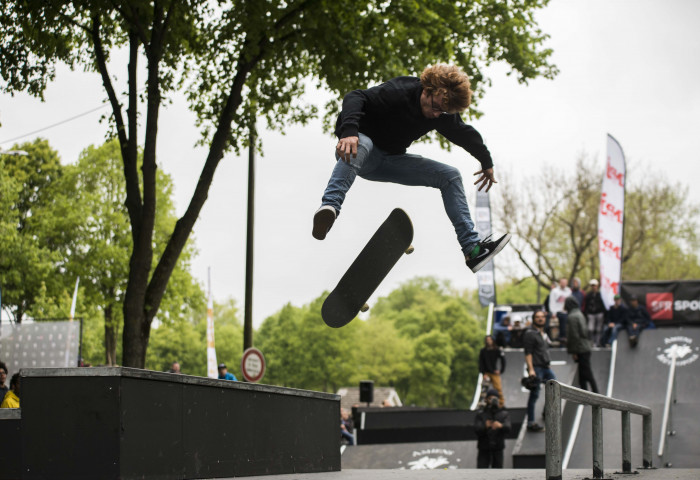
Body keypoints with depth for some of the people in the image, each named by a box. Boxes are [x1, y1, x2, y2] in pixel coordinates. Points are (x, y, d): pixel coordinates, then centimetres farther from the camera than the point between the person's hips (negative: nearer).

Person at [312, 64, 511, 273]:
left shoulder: (443, 115, -3)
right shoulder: (398, 92, -25)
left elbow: (467, 136, 16)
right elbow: (356, 98, -37)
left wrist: (487, 163, 29)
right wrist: (349, 132, -54)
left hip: (390, 161, 7)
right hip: (362, 154, -7)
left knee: (450, 176, -2)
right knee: (362, 144, -43)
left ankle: (472, 249, -4)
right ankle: (330, 207, -63)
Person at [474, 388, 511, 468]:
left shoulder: (504, 414, 2)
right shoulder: (480, 415, 0)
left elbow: (508, 429, -16)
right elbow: (477, 430, -15)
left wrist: (501, 426, -40)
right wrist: (485, 426, -38)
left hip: (498, 450, 1)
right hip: (484, 450, -1)